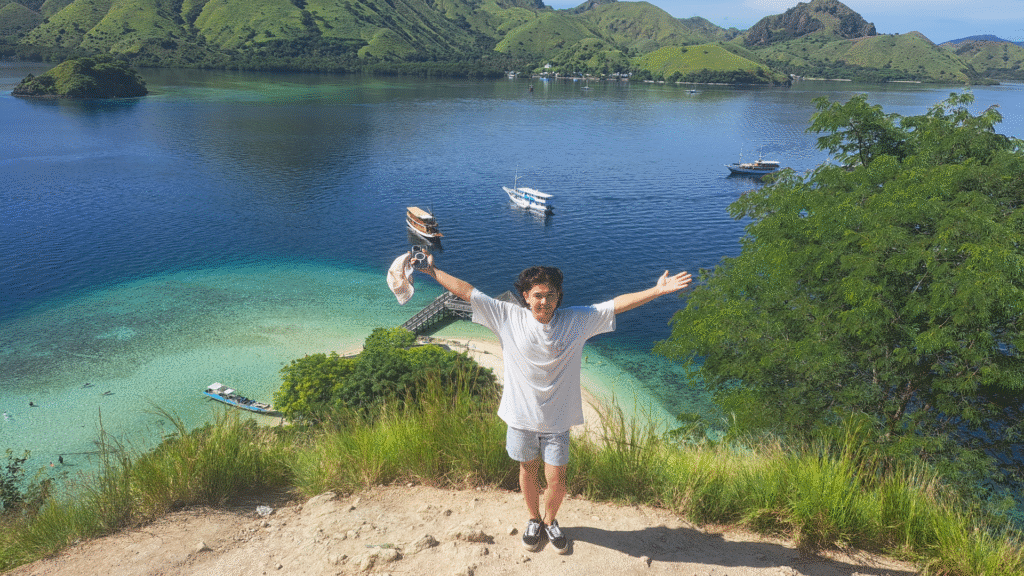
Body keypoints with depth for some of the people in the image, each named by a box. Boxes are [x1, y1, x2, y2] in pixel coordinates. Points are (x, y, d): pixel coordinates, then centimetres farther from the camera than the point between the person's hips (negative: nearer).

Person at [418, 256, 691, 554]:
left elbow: (618, 304, -9)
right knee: (528, 472, 19)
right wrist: (433, 271, -8)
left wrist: (657, 291, -14)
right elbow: (467, 291, -9)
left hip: (557, 419, 0)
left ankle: (550, 521, 39)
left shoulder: (577, 320, -9)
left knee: (556, 481, 7)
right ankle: (533, 519, 46)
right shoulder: (508, 317, -11)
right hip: (521, 417, 0)